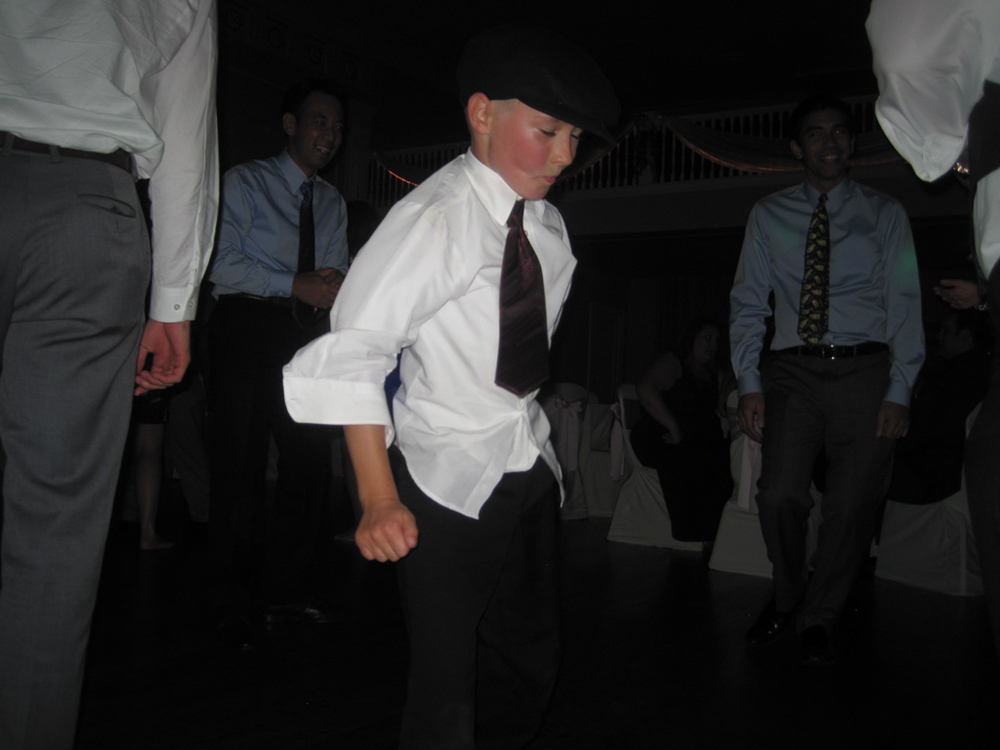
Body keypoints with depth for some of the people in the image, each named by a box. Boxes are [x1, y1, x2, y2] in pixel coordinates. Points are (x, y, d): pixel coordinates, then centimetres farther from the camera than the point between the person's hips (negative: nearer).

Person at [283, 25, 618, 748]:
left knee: (532, 659, 17)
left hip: (530, 467, 7)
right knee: (446, 683, 0)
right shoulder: (433, 219, -16)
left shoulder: (549, 224, 4)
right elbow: (351, 354, -20)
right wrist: (380, 500, -23)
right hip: (448, 478, -7)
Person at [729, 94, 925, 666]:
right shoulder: (769, 215, 12)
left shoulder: (884, 214, 9)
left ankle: (819, 621, 19)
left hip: (865, 369, 0)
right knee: (780, 497, -12)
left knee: (853, 506, -3)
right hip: (793, 371, 0)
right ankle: (786, 600, 18)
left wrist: (900, 390, -8)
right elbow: (749, 302, 10)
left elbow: (904, 303, 4)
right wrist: (749, 384, -1)